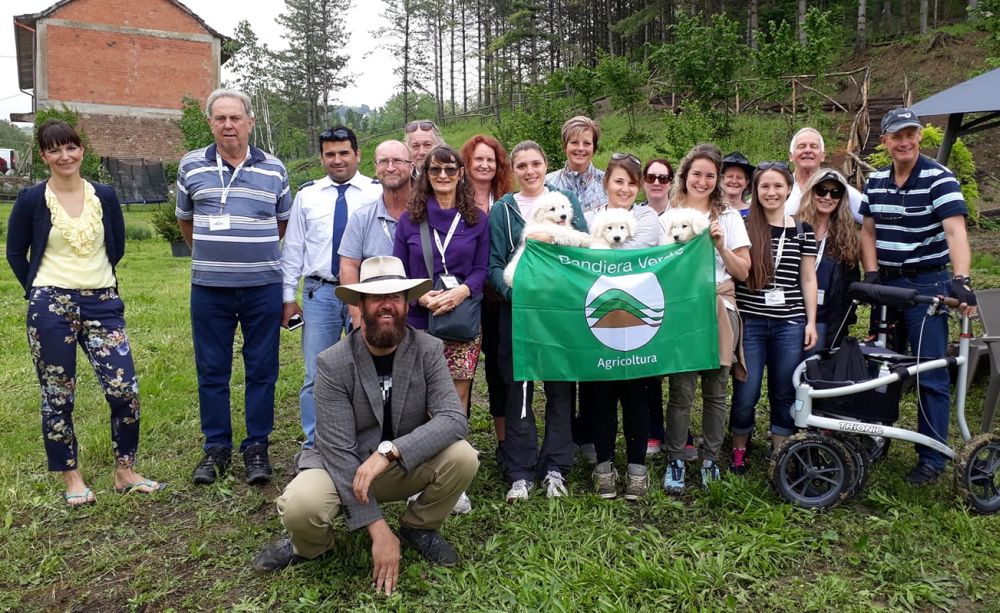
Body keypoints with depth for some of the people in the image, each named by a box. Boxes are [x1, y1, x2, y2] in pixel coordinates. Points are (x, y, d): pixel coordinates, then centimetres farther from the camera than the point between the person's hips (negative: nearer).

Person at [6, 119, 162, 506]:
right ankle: (72, 479, 21)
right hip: (51, 310, -2)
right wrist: (43, 293, 5)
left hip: (103, 305, 2)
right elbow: (16, 253, 7)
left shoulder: (104, 196, 5)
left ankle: (125, 473, 14)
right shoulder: (31, 199, -1)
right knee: (58, 398, 6)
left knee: (125, 391, -3)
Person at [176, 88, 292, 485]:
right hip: (209, 288, 1)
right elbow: (185, 220, 18)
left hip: (263, 286, 0)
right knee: (211, 371, 7)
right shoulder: (191, 166, 4)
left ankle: (257, 448, 17)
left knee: (261, 370, 5)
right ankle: (216, 449, 21)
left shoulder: (273, 169, 4)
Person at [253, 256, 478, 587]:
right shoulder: (332, 364, -19)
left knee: (462, 456, -26)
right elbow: (338, 450, -22)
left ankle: (418, 528, 6)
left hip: (408, 464, 3)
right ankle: (311, 545, 7)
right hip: (344, 467, -2)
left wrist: (389, 451, -37)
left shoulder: (428, 350, -12)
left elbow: (454, 419, -22)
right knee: (300, 506, -34)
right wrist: (378, 529, -27)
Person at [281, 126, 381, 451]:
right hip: (319, 293, 2)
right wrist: (288, 297, 5)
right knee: (316, 375, 7)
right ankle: (314, 445, 21)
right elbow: (292, 248, 9)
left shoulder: (377, 193, 0)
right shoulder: (307, 195, 7)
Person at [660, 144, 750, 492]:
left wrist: (721, 246, -9)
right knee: (681, 390, -6)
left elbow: (743, 271, 6)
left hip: (719, 309, 1)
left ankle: (710, 461, 16)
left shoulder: (729, 217, 10)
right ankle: (675, 462, 7)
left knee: (715, 390, 3)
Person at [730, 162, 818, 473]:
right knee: (746, 394, 2)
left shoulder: (802, 230, 6)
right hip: (750, 322, -2)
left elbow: (808, 279, 8)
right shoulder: (743, 226, 1)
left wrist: (811, 322, 4)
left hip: (790, 325, 2)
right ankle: (739, 450, 24)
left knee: (784, 394, 10)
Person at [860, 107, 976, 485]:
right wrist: (871, 274, -3)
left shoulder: (939, 178, -11)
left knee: (930, 375, -1)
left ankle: (932, 458, 10)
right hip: (886, 283, 6)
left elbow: (955, 230, -23)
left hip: (927, 285, -5)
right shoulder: (876, 181, 6)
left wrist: (960, 279, -36)